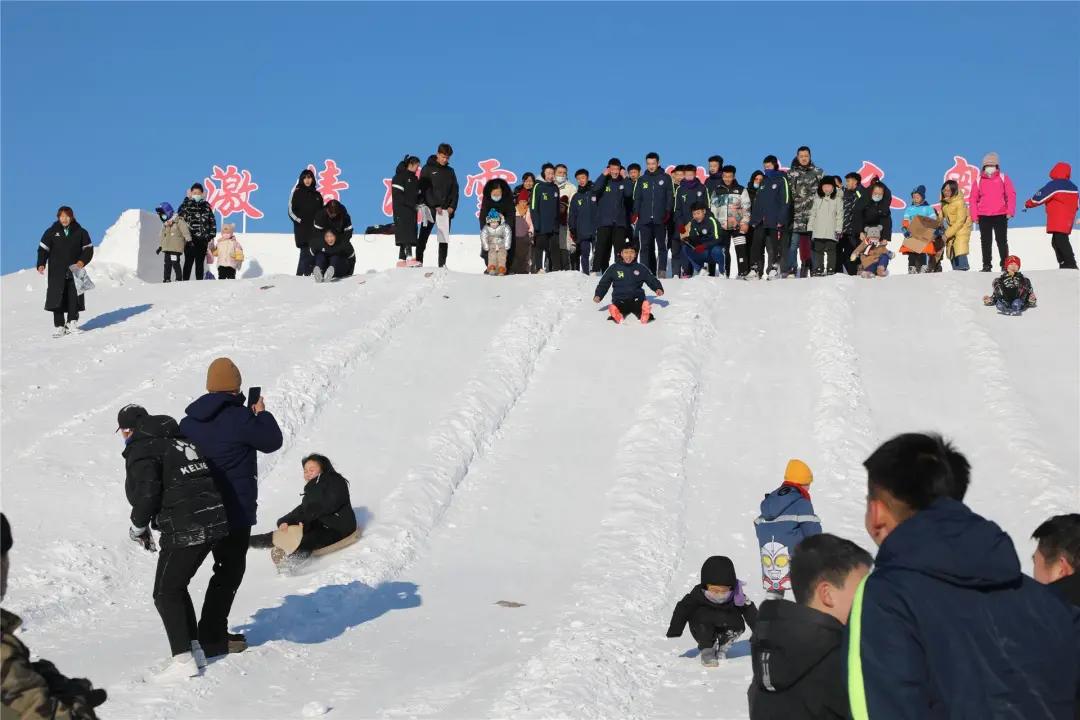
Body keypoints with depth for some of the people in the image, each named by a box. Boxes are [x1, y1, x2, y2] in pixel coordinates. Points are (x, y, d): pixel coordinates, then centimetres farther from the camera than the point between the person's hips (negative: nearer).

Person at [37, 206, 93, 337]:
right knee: (57, 298, -5)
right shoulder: (52, 232, 3)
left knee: (74, 297, -1)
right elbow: (43, 249, 4)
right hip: (57, 272, -1)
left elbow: (88, 249, 6)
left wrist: (82, 261, -11)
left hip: (74, 271, 1)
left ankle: (72, 323, 11)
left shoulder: (80, 232, 4)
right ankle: (59, 326, -1)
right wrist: (41, 264, -11)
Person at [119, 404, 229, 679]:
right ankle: (195, 649, 22)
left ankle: (184, 660, -1)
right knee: (177, 586, 22)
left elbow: (147, 491, -19)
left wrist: (139, 527, -1)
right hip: (216, 520, 8)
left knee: (166, 593, 4)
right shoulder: (180, 440, 20)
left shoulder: (141, 450, -5)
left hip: (185, 530, -8)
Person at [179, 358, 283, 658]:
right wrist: (262, 413, 11)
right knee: (230, 570, 2)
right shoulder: (239, 418, -18)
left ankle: (215, 631, 24)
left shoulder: (190, 420, 3)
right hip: (235, 508, -7)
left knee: (227, 567, 20)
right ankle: (211, 637, 2)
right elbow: (272, 440, -7)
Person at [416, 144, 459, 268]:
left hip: (446, 211, 4)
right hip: (430, 209, -4)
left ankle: (442, 264, 5)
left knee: (444, 239, 2)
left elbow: (455, 190, 13)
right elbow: (424, 189, -7)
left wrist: (452, 207, -3)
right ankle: (418, 262, 0)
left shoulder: (450, 171, 14)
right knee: (423, 237, -2)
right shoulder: (428, 169, 1)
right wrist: (435, 206, -14)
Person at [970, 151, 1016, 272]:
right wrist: (974, 216, 1)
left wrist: (1010, 211, -8)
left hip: (1000, 215, -2)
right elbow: (974, 199, 7)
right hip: (984, 216, 2)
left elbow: (1011, 195, 0)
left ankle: (1005, 265, 6)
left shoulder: (1003, 178, 3)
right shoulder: (979, 180, 7)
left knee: (1002, 241, 2)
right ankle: (986, 265, 11)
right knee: (986, 242, 6)